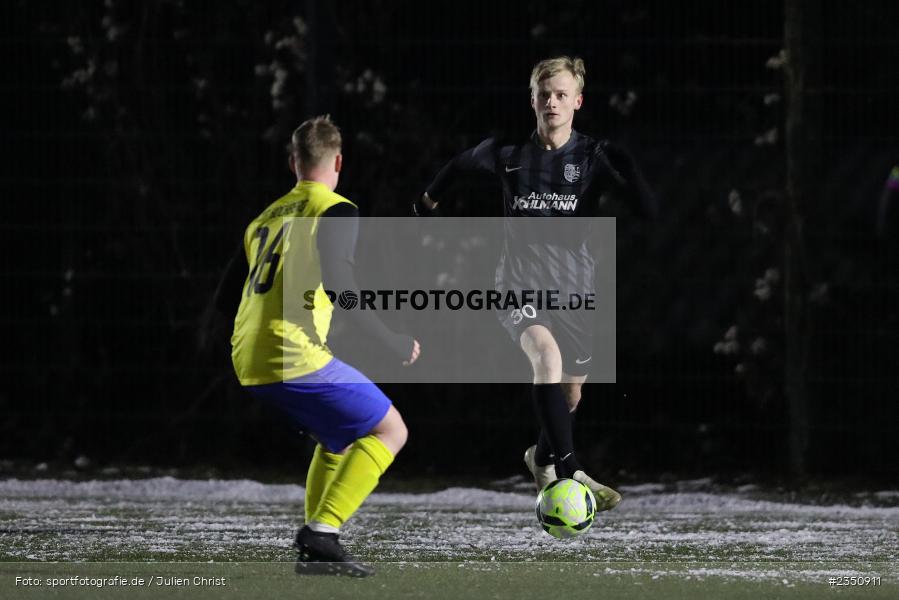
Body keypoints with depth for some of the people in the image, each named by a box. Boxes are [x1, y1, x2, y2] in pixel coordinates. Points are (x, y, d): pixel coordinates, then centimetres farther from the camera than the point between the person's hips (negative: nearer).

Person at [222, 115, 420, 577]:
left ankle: (315, 548, 16)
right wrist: (392, 341, -9)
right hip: (294, 357, -8)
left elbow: (227, 292, 25)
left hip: (248, 364, 8)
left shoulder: (265, 218, 21)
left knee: (340, 436, 26)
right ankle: (321, 534, -14)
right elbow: (338, 283, -15)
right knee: (389, 430, 0)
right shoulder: (334, 210, -3)